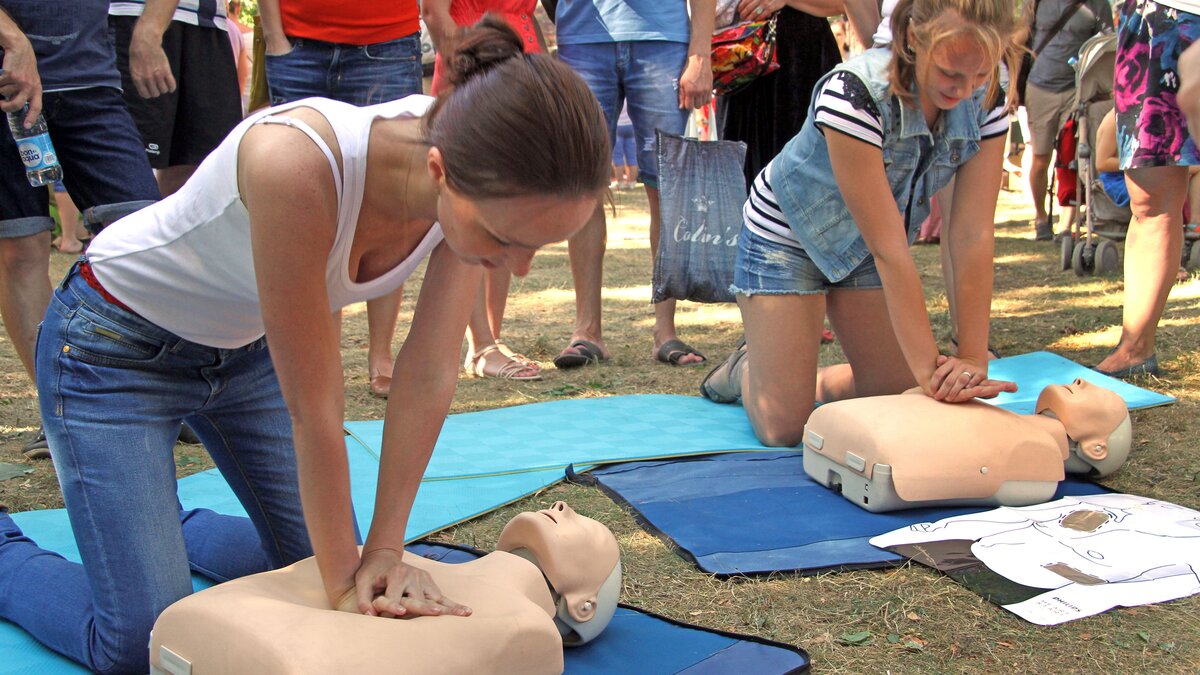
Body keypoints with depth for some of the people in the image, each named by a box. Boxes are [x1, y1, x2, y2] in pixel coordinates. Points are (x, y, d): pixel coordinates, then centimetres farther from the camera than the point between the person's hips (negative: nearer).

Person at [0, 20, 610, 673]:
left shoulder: (479, 184, -23)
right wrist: (343, 581, -21)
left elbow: (429, 376, -16)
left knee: (311, 558, 11)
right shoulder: (299, 161, -41)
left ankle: (170, 530, 35)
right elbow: (311, 404, -32)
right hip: (116, 347, -6)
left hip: (246, 349, 6)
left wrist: (383, 552, -14)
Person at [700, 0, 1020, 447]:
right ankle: (746, 368, 23)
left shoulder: (985, 101, -18)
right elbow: (890, 248, -34)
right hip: (787, 237, -5)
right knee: (783, 428, -9)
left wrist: (973, 360, -25)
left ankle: (816, 382, 29)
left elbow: (972, 236, -20)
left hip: (860, 250, 6)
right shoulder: (855, 94, -35)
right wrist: (930, 368, -33)